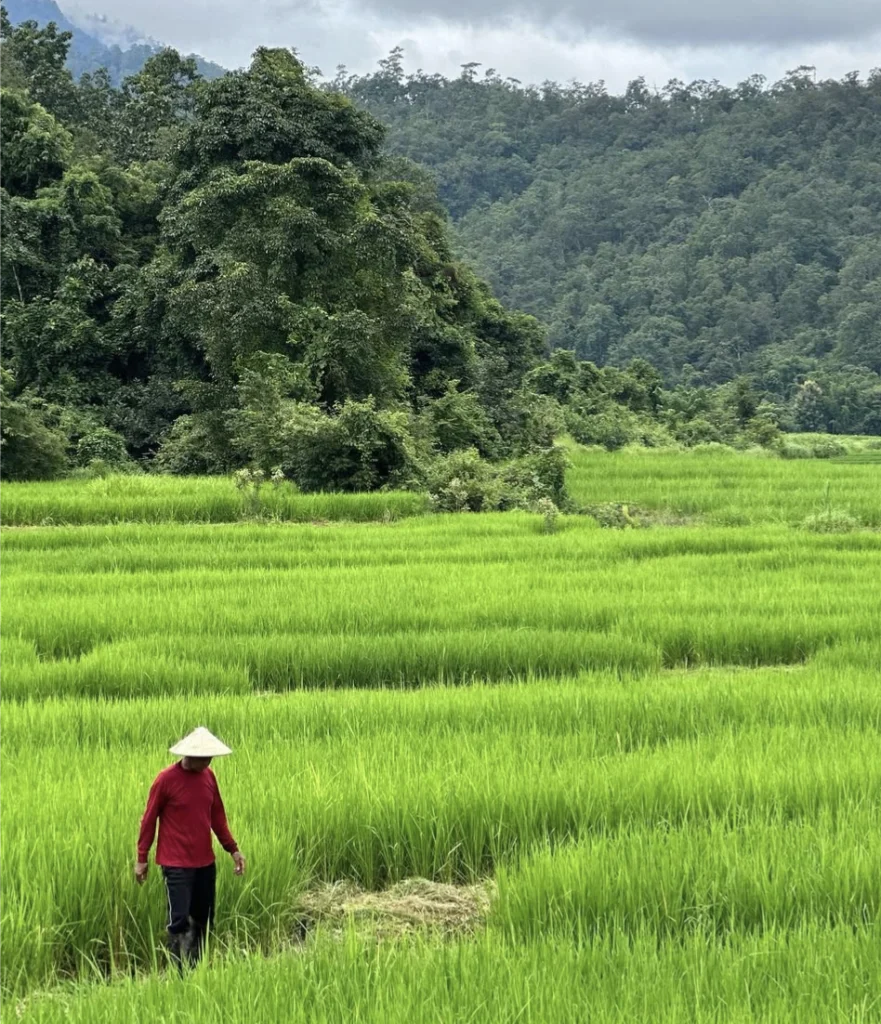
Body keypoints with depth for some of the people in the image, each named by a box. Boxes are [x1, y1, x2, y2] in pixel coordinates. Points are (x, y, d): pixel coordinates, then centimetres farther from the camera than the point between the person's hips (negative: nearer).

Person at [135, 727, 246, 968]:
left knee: (203, 919, 10)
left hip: (205, 862, 6)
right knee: (180, 920, -8)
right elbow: (149, 820, -5)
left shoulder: (208, 776, 5)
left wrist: (232, 848, 11)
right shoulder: (166, 779, -12)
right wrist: (142, 859, -3)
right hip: (176, 864, -6)